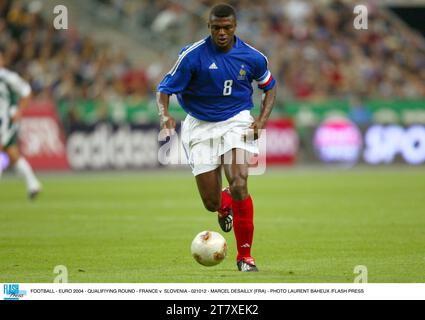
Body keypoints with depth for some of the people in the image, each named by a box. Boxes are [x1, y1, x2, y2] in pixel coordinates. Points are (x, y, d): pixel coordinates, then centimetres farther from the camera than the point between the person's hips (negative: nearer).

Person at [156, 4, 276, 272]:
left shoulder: (252, 57, -6)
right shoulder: (193, 55, -13)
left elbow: (270, 87, 12)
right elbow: (165, 89, -9)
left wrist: (262, 119, -3)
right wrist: (164, 114, -30)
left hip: (236, 122, 0)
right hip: (200, 126, 0)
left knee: (239, 185, -24)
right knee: (212, 203, -1)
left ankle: (245, 255, -10)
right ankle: (226, 205, 42)